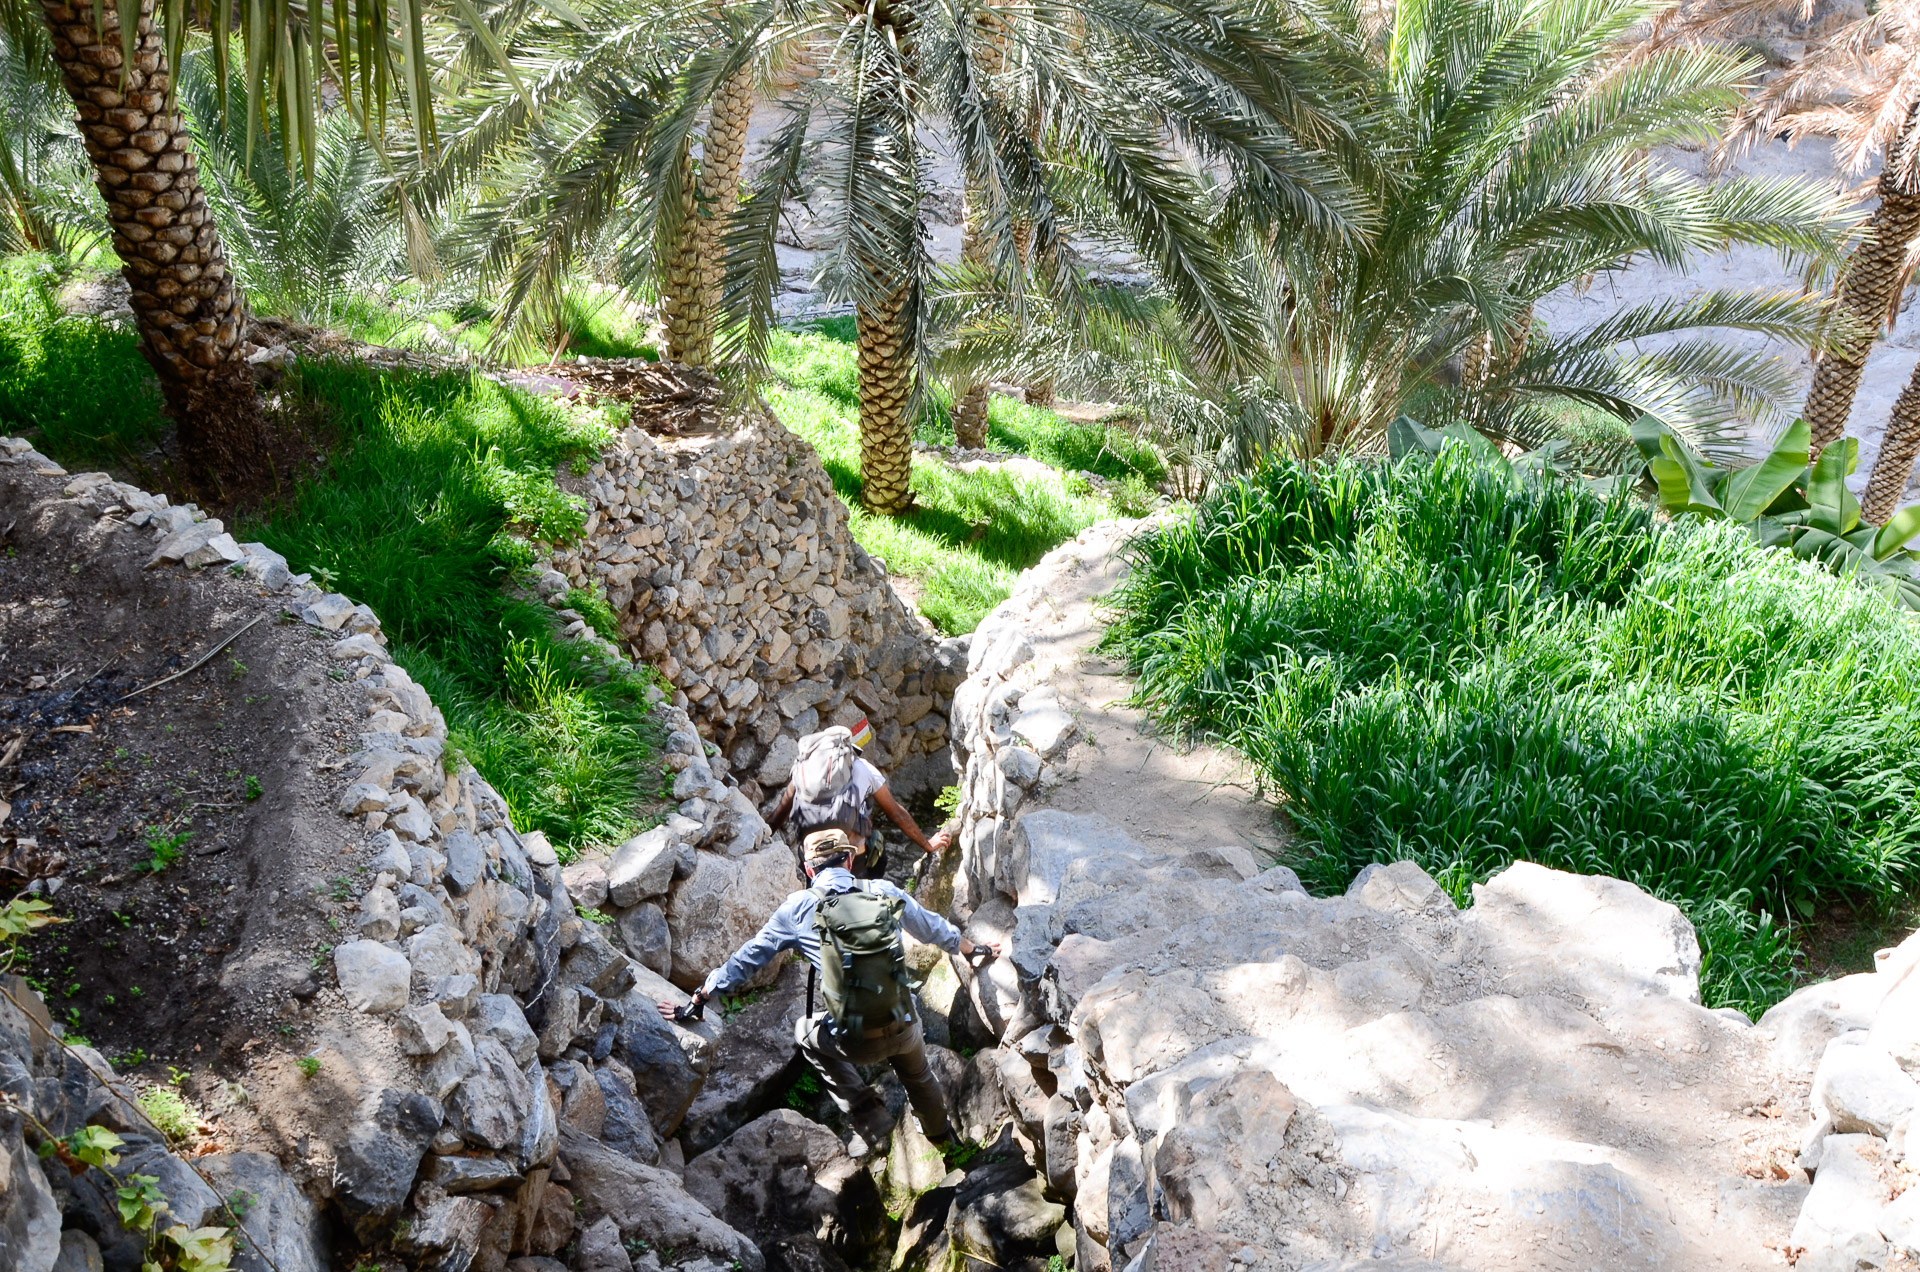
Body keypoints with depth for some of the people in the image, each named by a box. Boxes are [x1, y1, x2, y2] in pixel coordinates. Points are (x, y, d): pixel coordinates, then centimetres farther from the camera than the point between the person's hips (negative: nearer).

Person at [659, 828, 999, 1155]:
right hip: (904, 1031, 3)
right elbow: (936, 929, 20)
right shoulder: (884, 892, 4)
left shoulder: (798, 908, -2)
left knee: (806, 1033, 30)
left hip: (856, 1042, -3)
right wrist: (976, 949, 40)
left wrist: (696, 1003, 17)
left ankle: (871, 1124, 26)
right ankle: (939, 1133, 62)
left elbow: (745, 960, 4)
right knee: (916, 1071, 37)